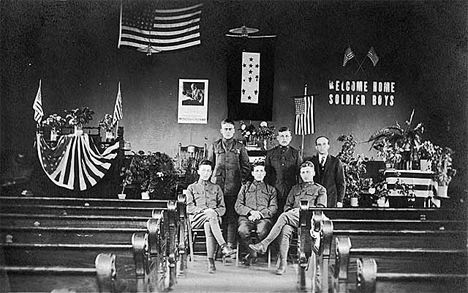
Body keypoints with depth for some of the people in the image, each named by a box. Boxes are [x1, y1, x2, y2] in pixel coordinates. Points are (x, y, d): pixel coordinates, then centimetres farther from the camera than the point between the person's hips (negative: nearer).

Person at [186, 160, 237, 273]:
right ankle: (224, 247, -46)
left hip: (213, 216, 1)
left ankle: (210, 261, -44)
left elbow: (222, 208, 16)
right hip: (196, 218, -1)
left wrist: (215, 212, -8)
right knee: (211, 215, -37)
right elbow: (189, 207, 6)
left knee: (208, 225, -38)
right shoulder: (192, 188, 20)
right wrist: (204, 210, -12)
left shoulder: (216, 188, 24)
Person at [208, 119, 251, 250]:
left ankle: (230, 245, 2)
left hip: (233, 187, -1)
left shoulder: (240, 147, 9)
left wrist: (241, 180, 3)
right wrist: (211, 179, 6)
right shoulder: (214, 146, 11)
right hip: (217, 185, 1)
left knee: (231, 217, -1)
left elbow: (246, 166, 11)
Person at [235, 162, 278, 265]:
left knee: (262, 232, -36)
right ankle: (253, 253, -9)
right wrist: (251, 211, -6)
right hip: (246, 217, 1)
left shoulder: (271, 189, 23)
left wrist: (260, 214, -8)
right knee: (242, 230, -35)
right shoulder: (245, 187, 24)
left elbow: (273, 208, 10)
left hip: (264, 218, 0)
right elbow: (238, 206, 12)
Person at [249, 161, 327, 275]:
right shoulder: (295, 188, 31)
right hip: (293, 217, 4)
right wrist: (290, 211, -1)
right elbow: (287, 205, 23)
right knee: (285, 230, -32)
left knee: (284, 216, -32)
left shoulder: (320, 189, 19)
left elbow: (321, 208, 5)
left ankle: (264, 245, -34)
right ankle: (282, 263, -33)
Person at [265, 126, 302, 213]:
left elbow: (300, 173, 10)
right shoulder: (270, 153, 10)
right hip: (274, 190, 0)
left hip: (291, 190, 0)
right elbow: (266, 173, 12)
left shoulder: (295, 153, 9)